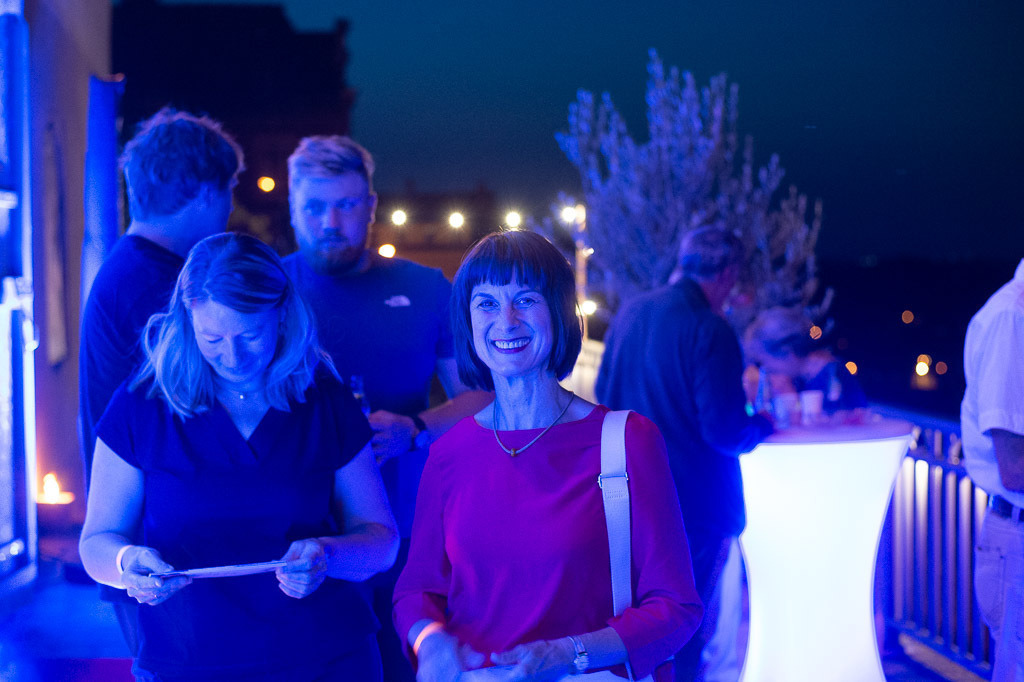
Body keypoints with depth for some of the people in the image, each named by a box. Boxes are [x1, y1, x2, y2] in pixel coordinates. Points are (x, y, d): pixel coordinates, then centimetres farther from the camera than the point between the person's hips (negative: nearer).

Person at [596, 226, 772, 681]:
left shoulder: (631, 311, 2)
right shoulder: (711, 331, -20)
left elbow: (604, 392, 14)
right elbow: (725, 432, -21)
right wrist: (761, 424, 0)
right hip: (694, 502, -7)